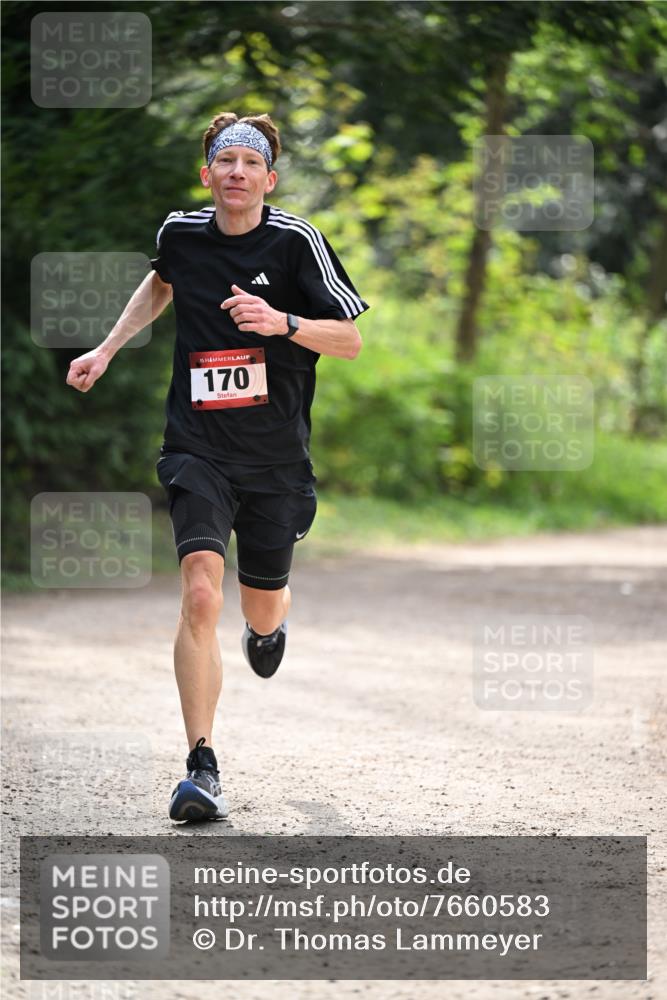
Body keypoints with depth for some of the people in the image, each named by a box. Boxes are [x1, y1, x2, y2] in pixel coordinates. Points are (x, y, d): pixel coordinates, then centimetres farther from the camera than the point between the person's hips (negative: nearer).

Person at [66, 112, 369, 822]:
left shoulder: (295, 241, -7)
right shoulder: (180, 232, 2)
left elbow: (350, 340, -6)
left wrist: (283, 323, -23)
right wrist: (108, 348, 23)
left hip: (277, 457, 0)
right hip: (198, 449, 0)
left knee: (261, 611, 14)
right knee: (200, 593, -21)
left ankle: (270, 623, 56)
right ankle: (202, 768, -21)